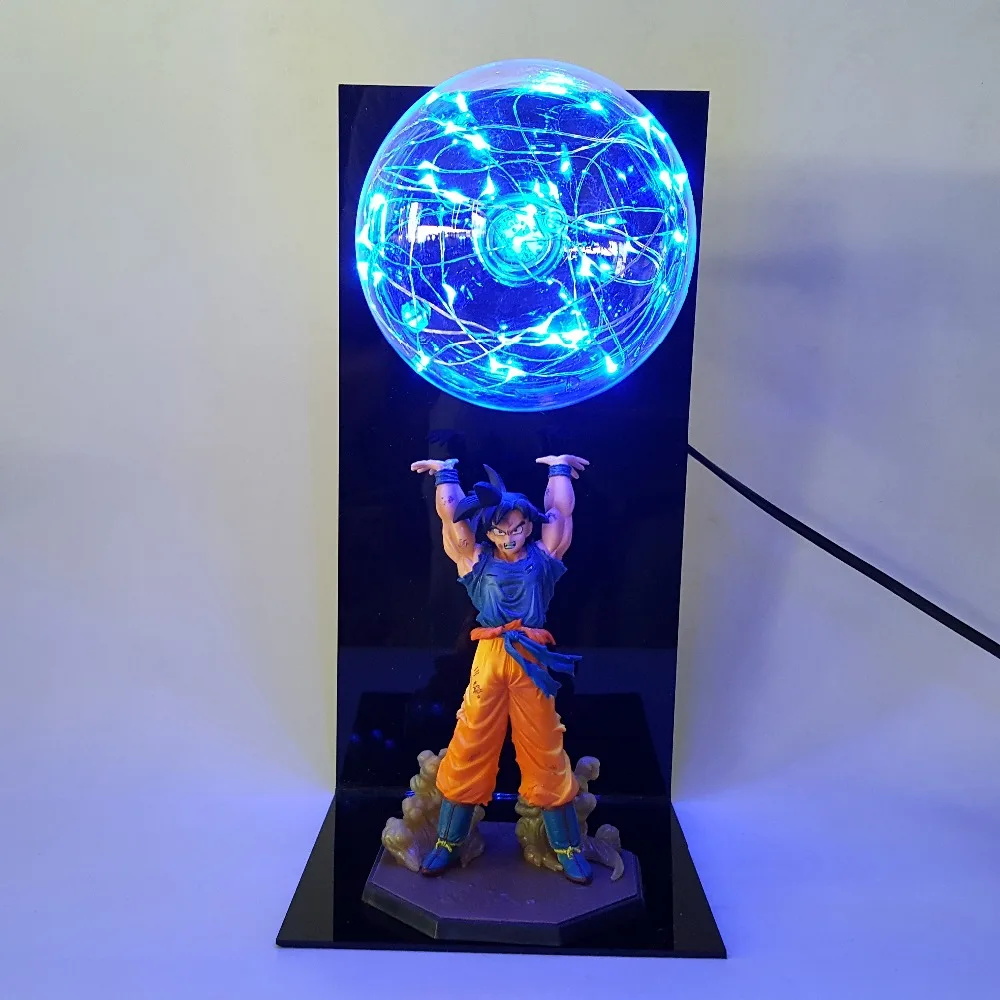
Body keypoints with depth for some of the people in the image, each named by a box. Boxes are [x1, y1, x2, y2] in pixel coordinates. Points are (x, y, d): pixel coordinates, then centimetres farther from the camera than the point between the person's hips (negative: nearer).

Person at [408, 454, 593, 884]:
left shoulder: (543, 556, 10)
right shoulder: (476, 559, 10)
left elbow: (560, 511, 18)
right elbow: (450, 513, 13)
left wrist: (558, 466, 30)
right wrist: (445, 470, 24)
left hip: (533, 660, 0)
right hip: (488, 658, 0)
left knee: (545, 753, 6)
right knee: (470, 749, 5)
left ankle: (568, 848, 17)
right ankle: (447, 843, 19)